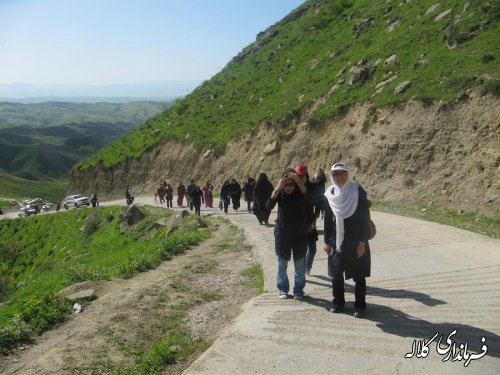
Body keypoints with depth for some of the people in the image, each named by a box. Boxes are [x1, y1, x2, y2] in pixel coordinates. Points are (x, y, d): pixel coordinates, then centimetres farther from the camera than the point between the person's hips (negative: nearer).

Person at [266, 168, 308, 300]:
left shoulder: (300, 192, -10)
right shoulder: (279, 192, -9)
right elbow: (269, 206, -25)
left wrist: (299, 182, -42)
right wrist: (277, 188, -38)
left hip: (299, 233, 0)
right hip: (282, 232, 0)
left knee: (300, 264, 7)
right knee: (282, 264, 9)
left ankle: (298, 290, 21)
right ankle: (282, 289, 23)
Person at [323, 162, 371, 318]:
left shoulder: (358, 192, -10)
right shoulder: (329, 194, 0)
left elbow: (364, 219, -9)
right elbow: (327, 219, 6)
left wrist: (362, 242, -12)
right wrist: (326, 241, 5)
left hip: (355, 241, -3)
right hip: (337, 240, 3)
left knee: (358, 275, 6)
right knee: (336, 274, 10)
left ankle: (359, 305, 19)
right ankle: (338, 303, 26)